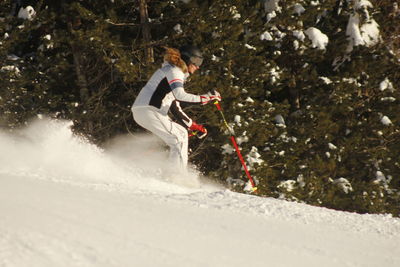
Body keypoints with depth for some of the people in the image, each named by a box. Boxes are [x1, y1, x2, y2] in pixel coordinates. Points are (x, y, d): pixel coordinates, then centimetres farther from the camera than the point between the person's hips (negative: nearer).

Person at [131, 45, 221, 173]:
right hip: (148, 110, -10)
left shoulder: (175, 72, 25)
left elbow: (175, 108, 23)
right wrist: (204, 98, -21)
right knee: (179, 140, -9)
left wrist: (193, 126, 18)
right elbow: (179, 95, -25)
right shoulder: (173, 70, -6)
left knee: (182, 132, 15)